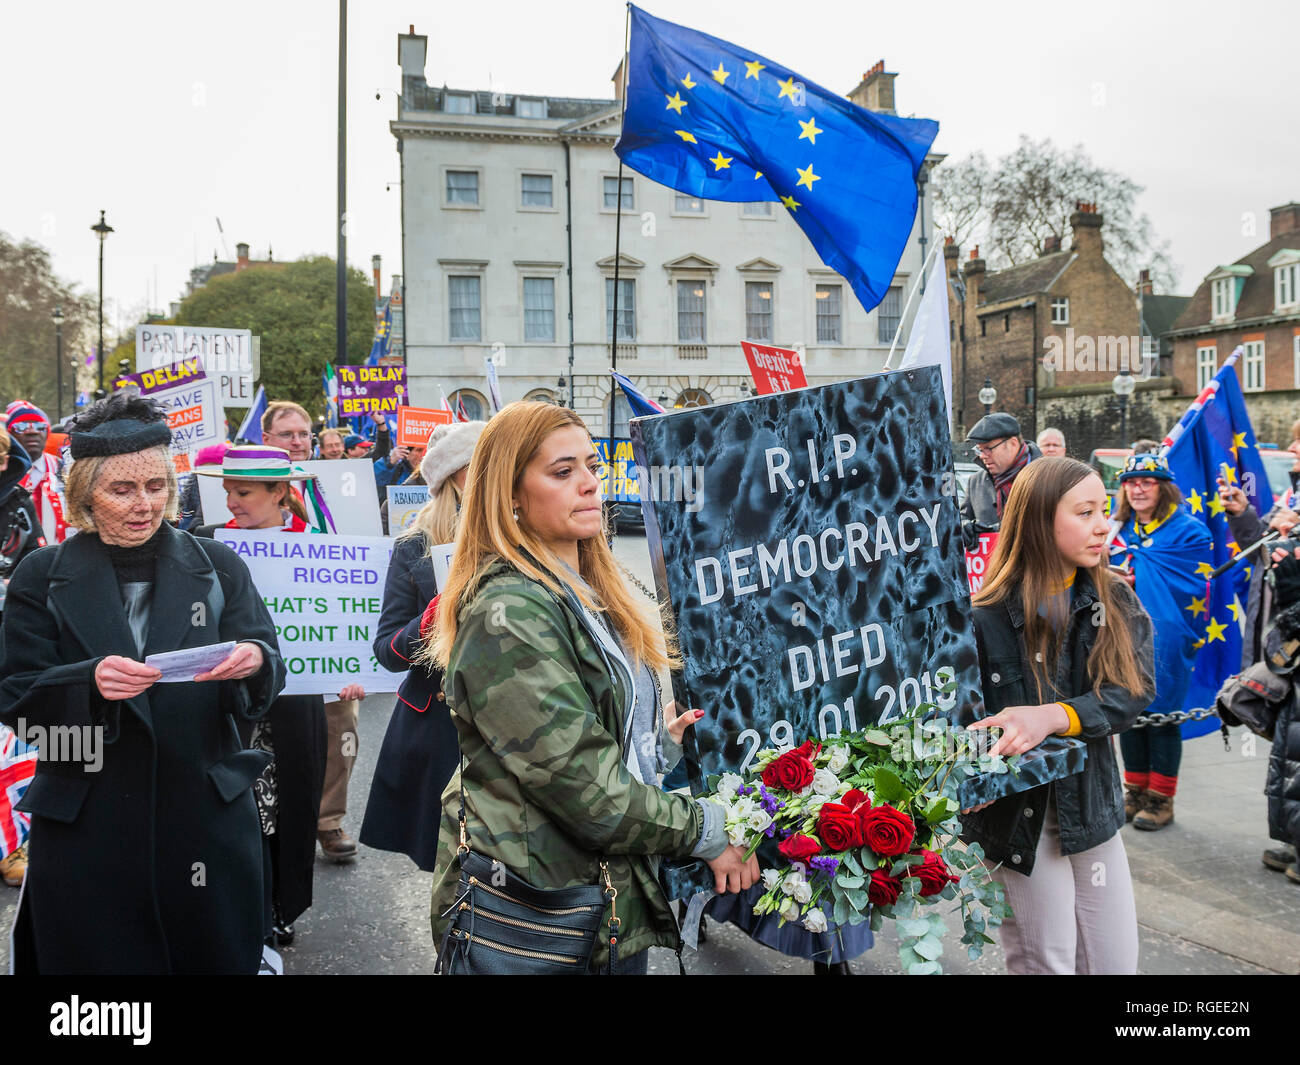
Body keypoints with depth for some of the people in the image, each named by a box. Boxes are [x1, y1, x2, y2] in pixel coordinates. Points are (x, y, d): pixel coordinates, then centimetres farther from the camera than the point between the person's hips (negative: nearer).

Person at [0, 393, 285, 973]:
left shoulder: (216, 566, 3)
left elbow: (266, 684, 0)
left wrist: (255, 663, -24)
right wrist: (90, 681, -23)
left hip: (207, 817, 1)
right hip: (85, 826, -1)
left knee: (219, 957, 13)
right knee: (101, 958, 11)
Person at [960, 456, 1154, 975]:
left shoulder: (1117, 602, 0)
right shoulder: (985, 617, -14)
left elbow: (1133, 693, -12)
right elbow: (957, 719, -9)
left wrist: (1053, 718, -28)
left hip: (1092, 807, 4)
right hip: (1016, 814, -4)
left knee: (1116, 960, 13)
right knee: (1045, 962, 7)